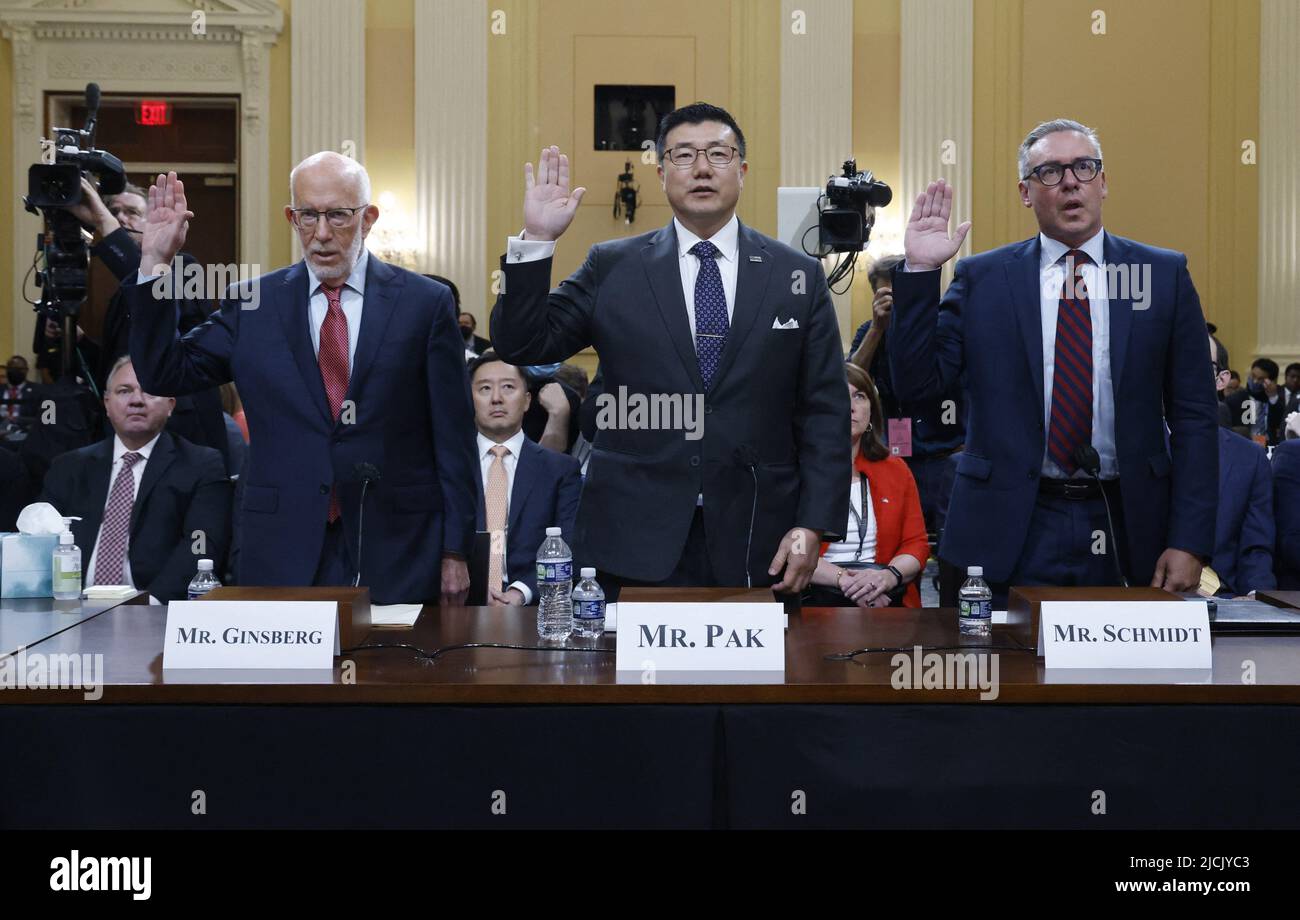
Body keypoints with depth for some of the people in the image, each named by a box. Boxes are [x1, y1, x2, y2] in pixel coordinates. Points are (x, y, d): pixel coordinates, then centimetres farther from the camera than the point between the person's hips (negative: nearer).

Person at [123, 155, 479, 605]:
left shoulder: (426, 302, 1)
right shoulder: (252, 302, 7)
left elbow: (453, 437, 1)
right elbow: (163, 375, 6)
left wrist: (455, 551, -1)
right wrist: (155, 264, -2)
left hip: (397, 555, -1)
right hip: (285, 556, 1)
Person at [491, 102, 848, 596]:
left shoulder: (798, 275, 5)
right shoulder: (612, 267, 6)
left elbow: (824, 411, 4)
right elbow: (521, 345, 2)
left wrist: (814, 524, -4)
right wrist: (536, 240, -9)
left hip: (757, 544, 0)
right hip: (639, 539, 0)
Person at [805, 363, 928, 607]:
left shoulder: (896, 470, 17)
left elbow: (917, 544, 11)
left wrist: (889, 575, -12)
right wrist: (843, 579, -20)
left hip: (885, 598, 2)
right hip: (817, 596, -2)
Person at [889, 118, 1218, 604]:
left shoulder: (1164, 274, 5)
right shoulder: (981, 278, 4)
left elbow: (1193, 417, 3)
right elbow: (917, 381, -1)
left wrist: (1189, 543, -4)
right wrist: (920, 271, -10)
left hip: (1128, 534, 1)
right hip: (1013, 536, -1)